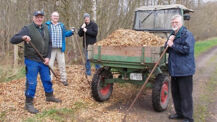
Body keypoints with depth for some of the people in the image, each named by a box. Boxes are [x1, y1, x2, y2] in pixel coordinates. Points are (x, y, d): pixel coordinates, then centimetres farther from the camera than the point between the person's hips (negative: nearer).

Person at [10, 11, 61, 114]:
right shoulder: (28, 29, -10)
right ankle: (29, 103, 13)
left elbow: (49, 44, 12)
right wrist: (23, 37, -36)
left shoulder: (45, 29, 8)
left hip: (44, 60, 6)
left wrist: (48, 57, 0)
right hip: (32, 61, -6)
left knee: (47, 79, 16)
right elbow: (13, 40, -15)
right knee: (31, 82, -1)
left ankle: (49, 96, 36)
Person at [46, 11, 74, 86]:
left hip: (60, 49, 3)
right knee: (49, 64, -1)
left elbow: (65, 34, 16)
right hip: (50, 48, -3)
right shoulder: (47, 25, 4)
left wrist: (71, 32, -1)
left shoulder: (61, 25, 16)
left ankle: (63, 79, 19)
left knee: (62, 64, 9)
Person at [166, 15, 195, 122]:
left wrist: (173, 45, -17)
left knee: (185, 95, -2)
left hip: (184, 70, -9)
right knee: (175, 93, 17)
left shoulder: (187, 34, -11)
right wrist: (168, 42, -2)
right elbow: (168, 49, 19)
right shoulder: (173, 35, 16)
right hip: (174, 70, 9)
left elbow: (187, 49, -23)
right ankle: (179, 113, 32)